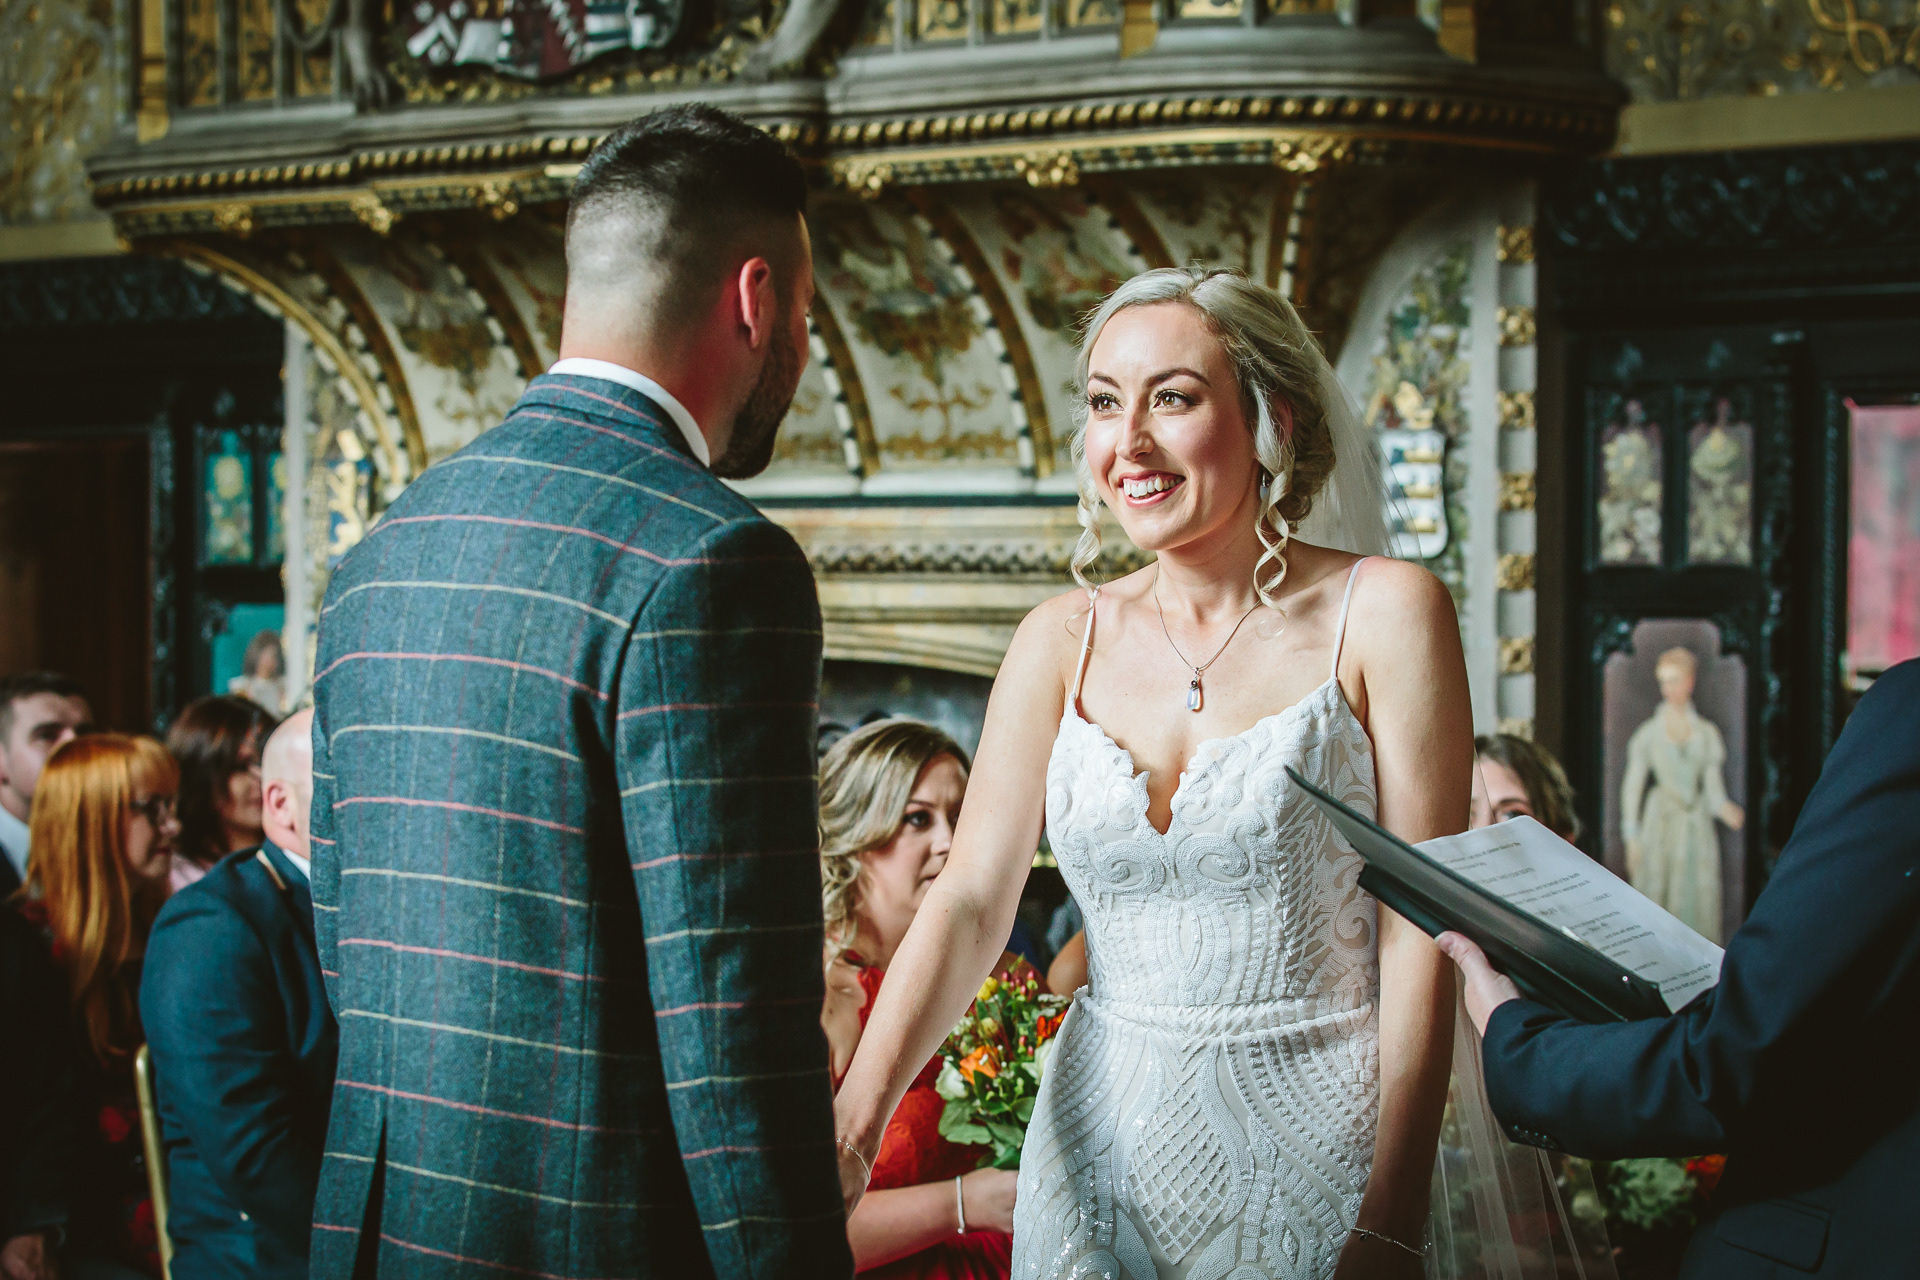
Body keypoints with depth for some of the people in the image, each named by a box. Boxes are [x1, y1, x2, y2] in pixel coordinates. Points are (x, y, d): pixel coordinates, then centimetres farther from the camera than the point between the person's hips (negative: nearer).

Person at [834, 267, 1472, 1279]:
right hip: (1103, 1146, 3)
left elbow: (1420, 931, -9)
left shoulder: (1382, 615, -7)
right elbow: (970, 899, -3)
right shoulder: (1062, 643, 4)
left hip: (1309, 1153, -3)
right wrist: (852, 1125, -18)